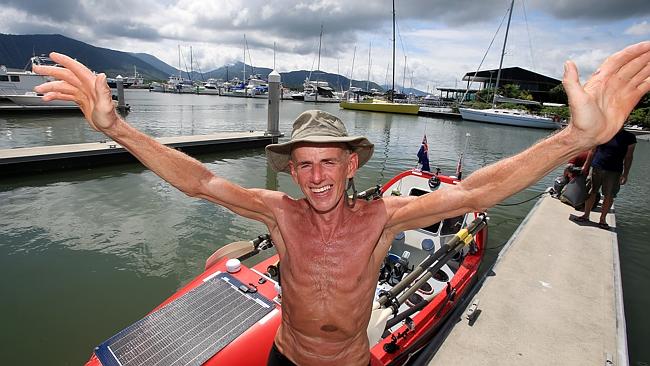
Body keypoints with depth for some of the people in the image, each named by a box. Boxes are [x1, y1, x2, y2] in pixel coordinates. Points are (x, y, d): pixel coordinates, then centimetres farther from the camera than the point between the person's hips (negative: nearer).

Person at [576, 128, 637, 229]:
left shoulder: (629, 137, 0)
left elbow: (628, 157, 0)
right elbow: (593, 151, 9)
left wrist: (625, 174, -4)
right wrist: (586, 165, 7)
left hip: (614, 171, -1)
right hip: (596, 167, 1)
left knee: (609, 196, 3)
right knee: (592, 191, 5)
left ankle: (602, 219, 14)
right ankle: (586, 215, 15)